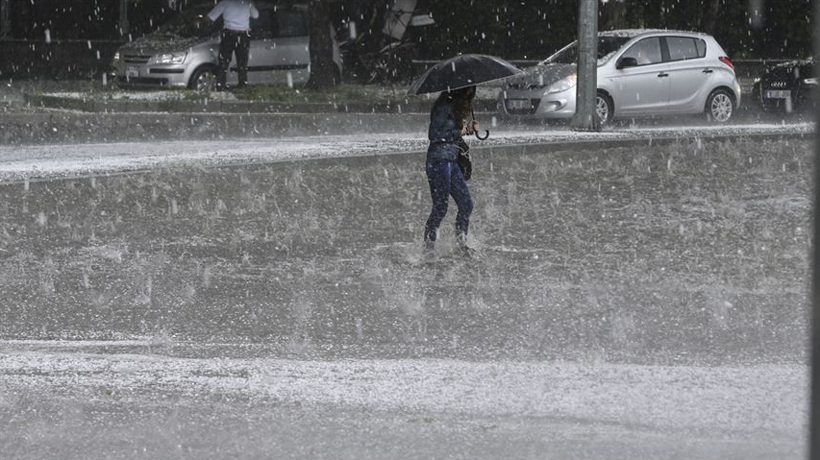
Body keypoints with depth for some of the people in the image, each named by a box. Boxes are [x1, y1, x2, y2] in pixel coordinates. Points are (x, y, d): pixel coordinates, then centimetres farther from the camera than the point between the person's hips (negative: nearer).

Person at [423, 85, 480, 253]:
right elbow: (434, 134, -19)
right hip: (439, 160, -9)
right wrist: (459, 132, -16)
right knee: (440, 207, -7)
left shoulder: (458, 106, 15)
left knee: (466, 203, 8)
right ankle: (428, 246, 1)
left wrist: (469, 128, 4)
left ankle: (462, 243, 18)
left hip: (452, 161, 9)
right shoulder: (444, 106, -14)